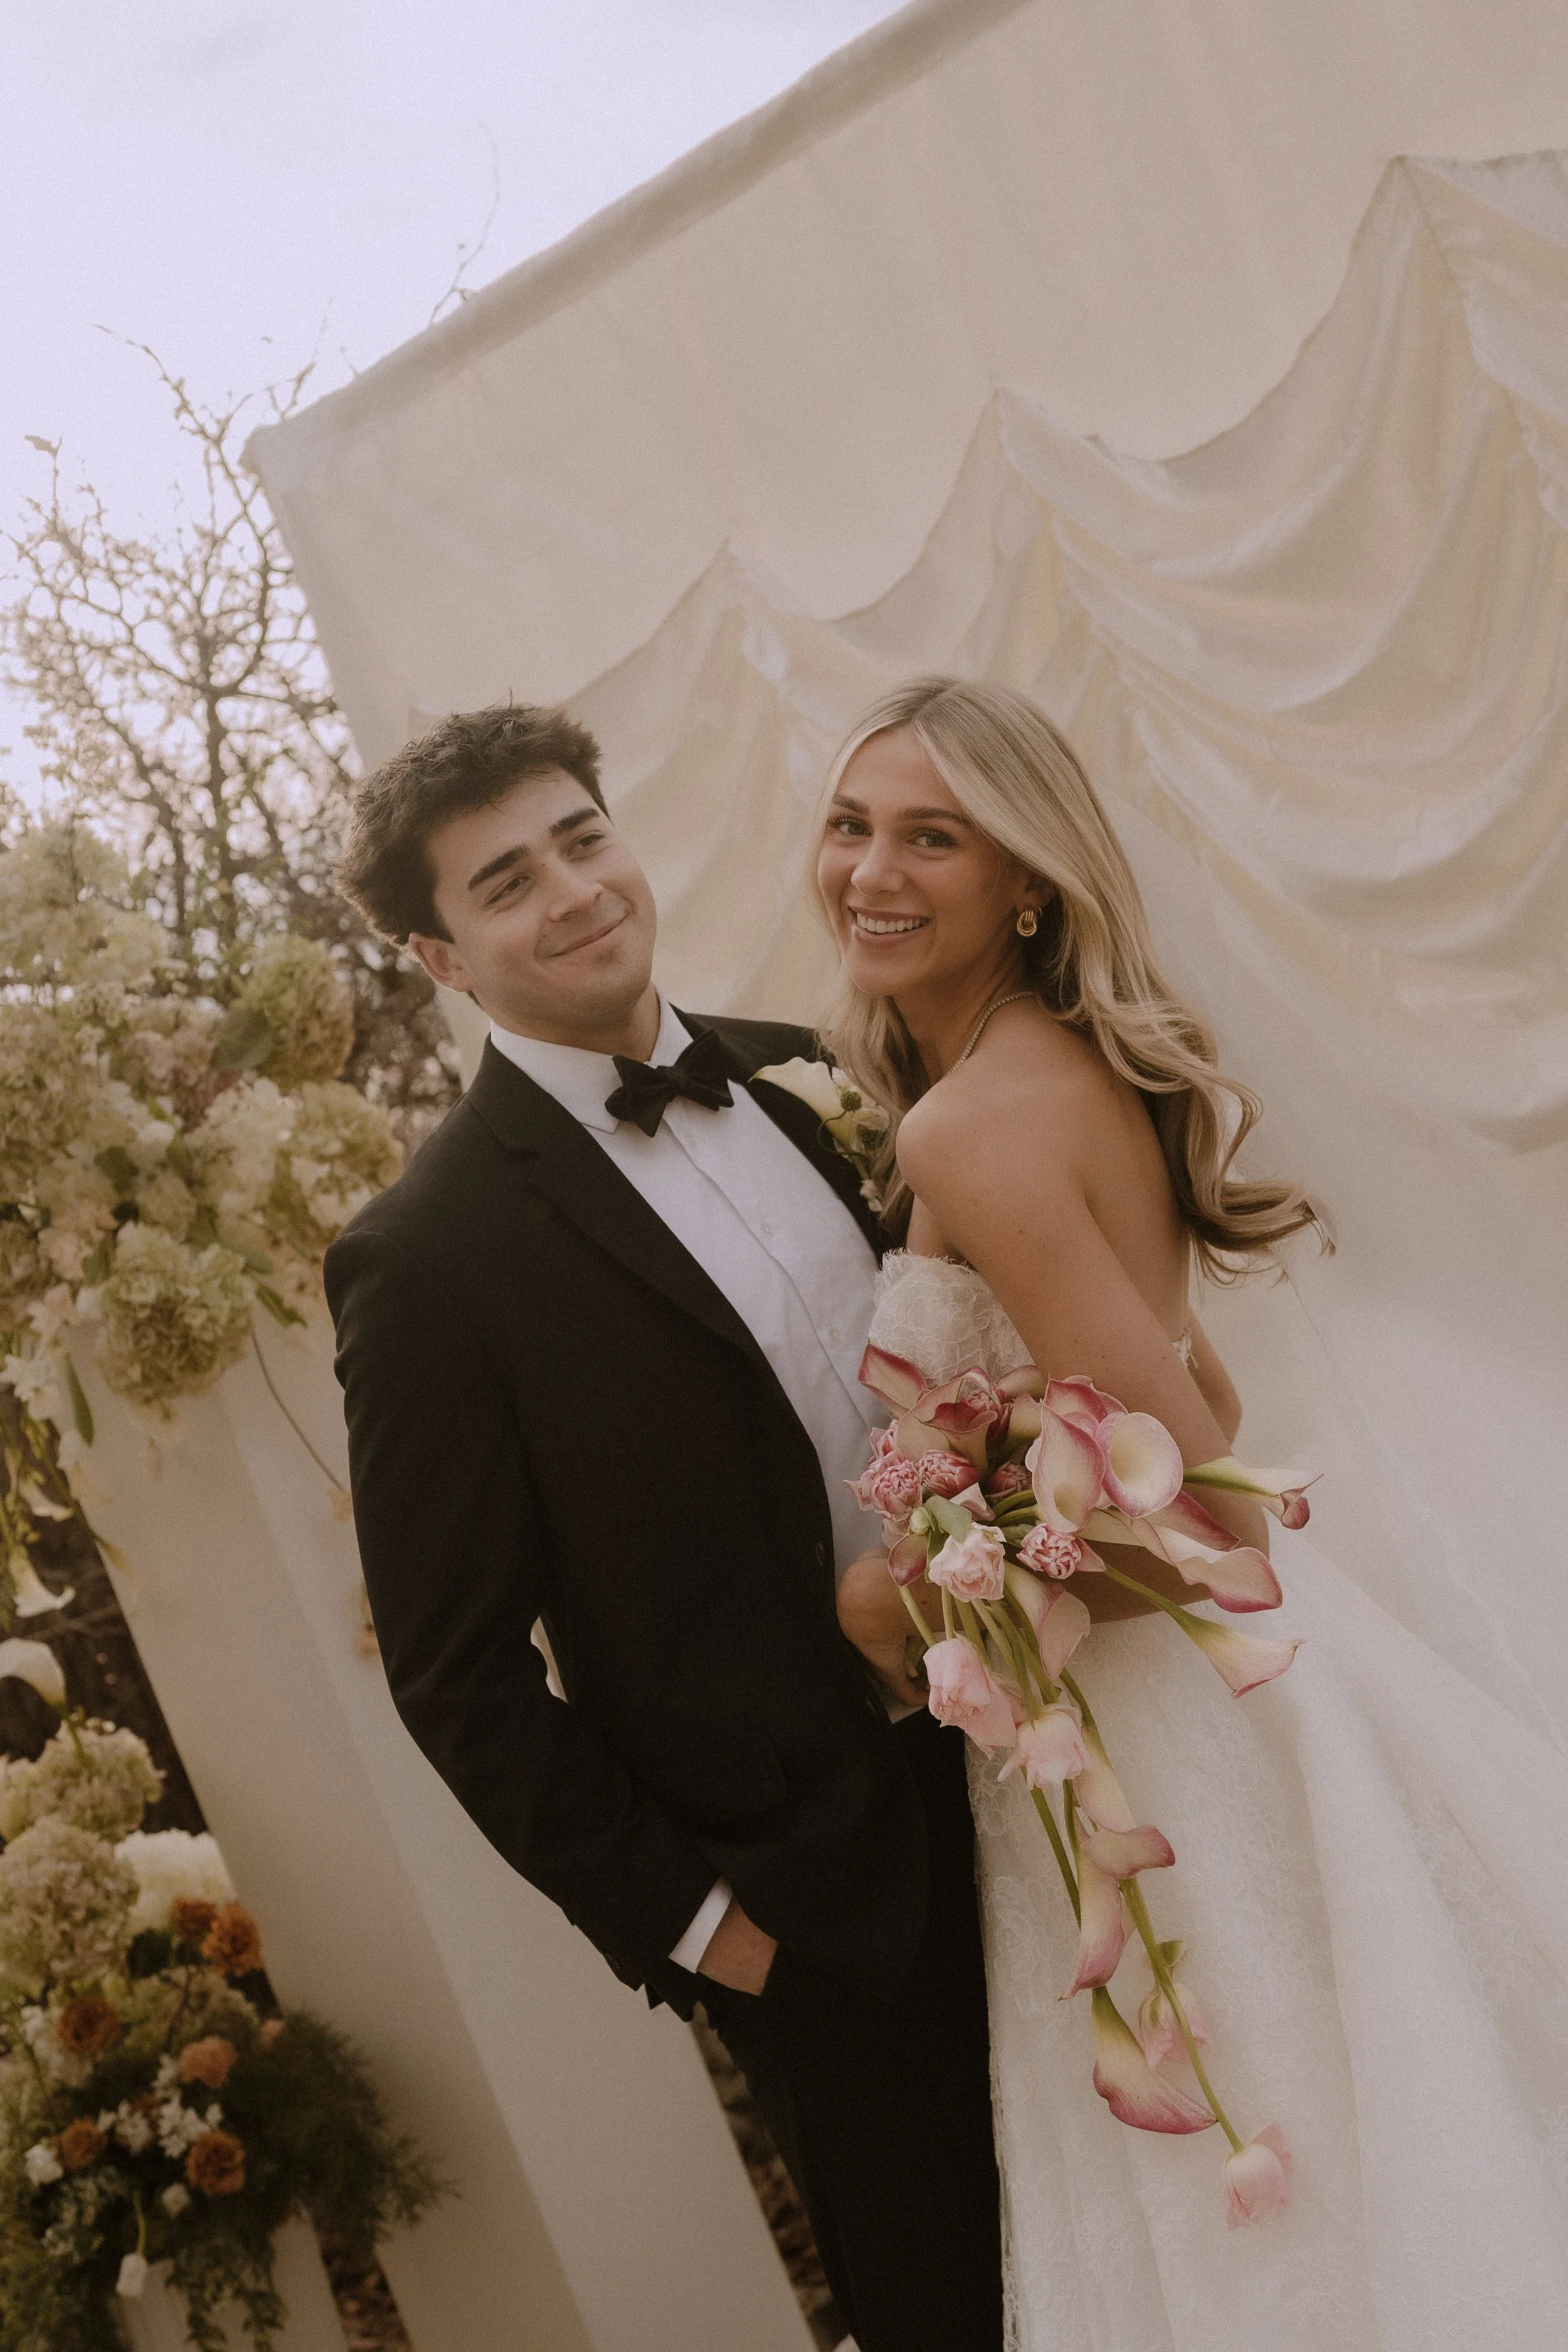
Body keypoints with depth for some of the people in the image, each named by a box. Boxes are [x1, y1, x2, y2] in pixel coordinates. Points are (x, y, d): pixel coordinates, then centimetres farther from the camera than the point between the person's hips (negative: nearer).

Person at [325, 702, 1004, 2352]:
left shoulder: (802, 1078, 1)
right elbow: (460, 1673, -12)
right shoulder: (428, 1259, -16)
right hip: (823, 1908, -5)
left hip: (1027, 1768, 5)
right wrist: (681, 1919, -11)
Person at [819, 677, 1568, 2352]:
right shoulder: (1085, 1072, 5)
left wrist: (898, 1597, -16)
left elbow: (1199, 1506, -27)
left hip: (1158, 1725, -9)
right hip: (1252, 1654, 9)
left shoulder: (972, 1124, -23)